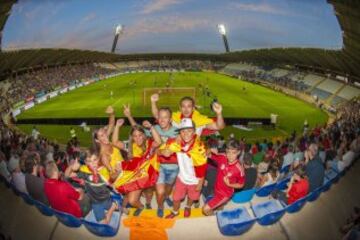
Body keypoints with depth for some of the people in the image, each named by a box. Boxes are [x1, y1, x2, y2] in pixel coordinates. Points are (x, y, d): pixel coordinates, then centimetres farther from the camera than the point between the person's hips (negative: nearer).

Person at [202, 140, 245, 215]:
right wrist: (211, 152, -31)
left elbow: (241, 185, -14)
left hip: (225, 194, -5)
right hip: (216, 189, 5)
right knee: (219, 208, 33)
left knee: (206, 209, -2)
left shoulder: (239, 169, -31)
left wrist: (229, 184, -30)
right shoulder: (222, 158, -20)